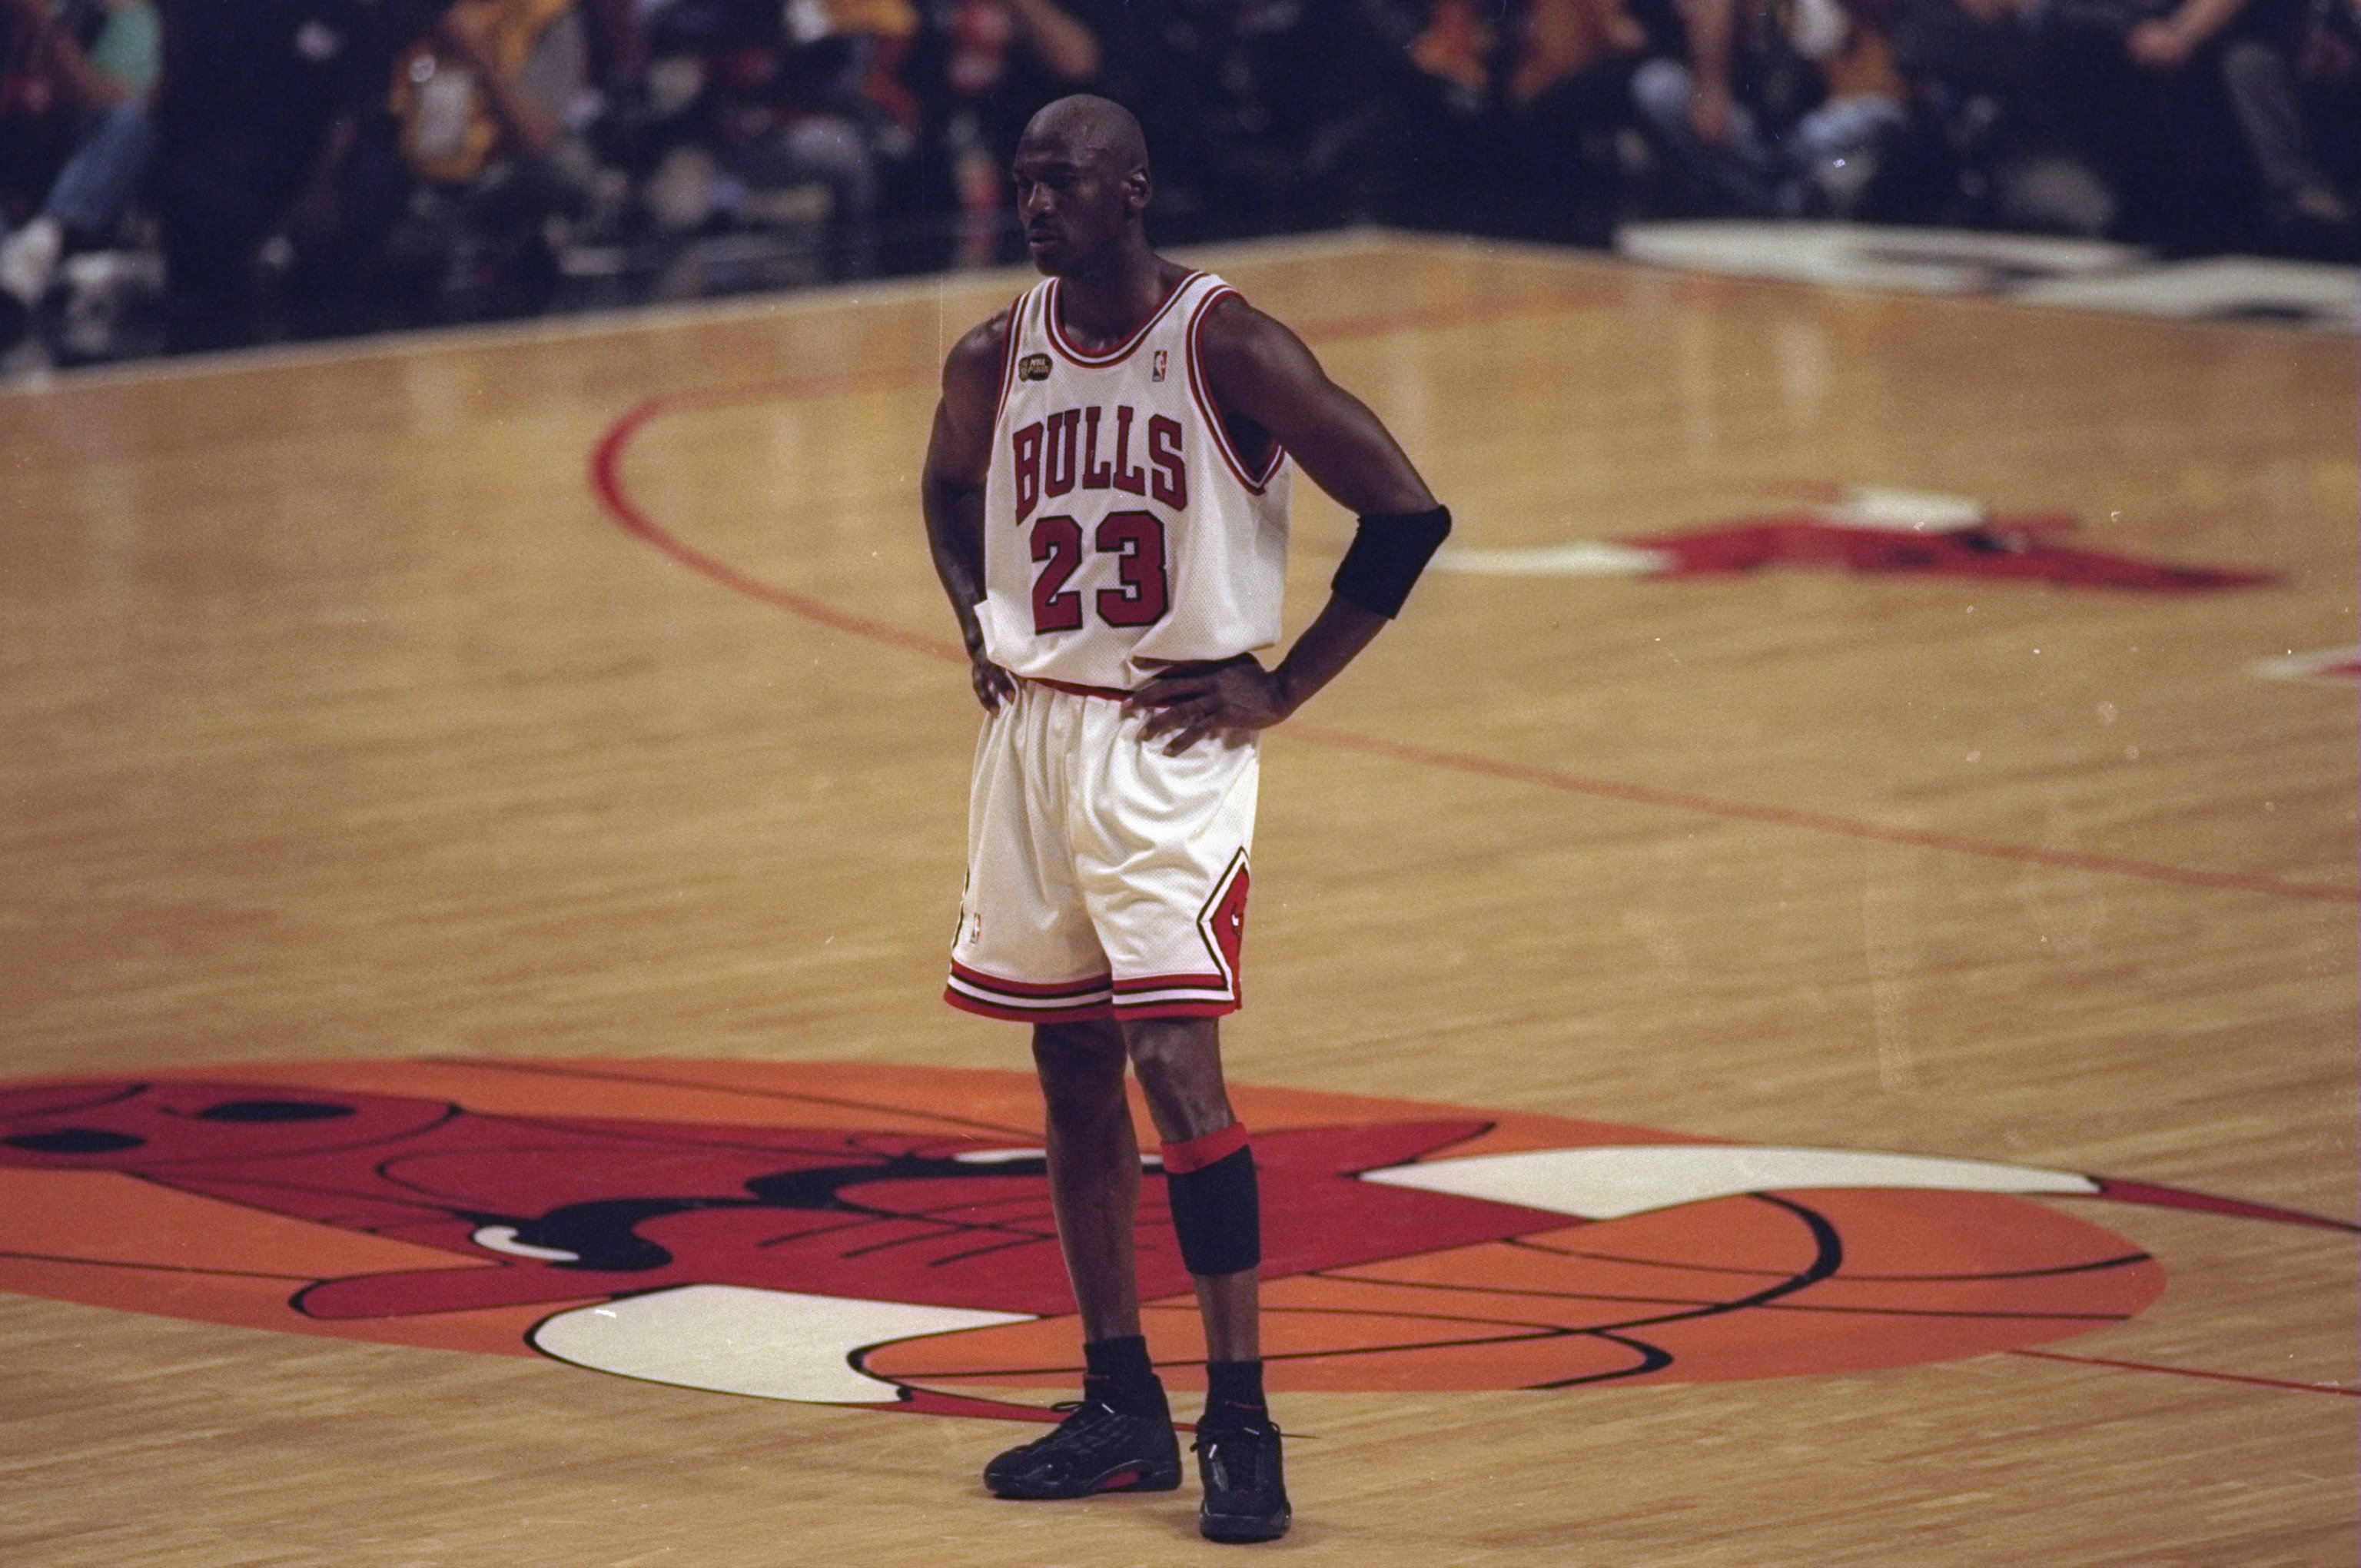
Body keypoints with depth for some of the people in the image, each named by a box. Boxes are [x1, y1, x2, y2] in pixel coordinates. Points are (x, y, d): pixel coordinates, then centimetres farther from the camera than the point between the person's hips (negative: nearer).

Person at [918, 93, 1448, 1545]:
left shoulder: (1229, 347, -12)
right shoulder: (994, 362, 3)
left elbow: (1407, 512, -10)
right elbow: (952, 494, 27)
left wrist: (1281, 685, -9)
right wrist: (985, 634, 11)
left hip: (1174, 741, -6)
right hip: (1035, 730, 6)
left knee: (1176, 1064, -15)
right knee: (1071, 1073, 10)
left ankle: (1242, 1421, -10)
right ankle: (1120, 1406, 21)